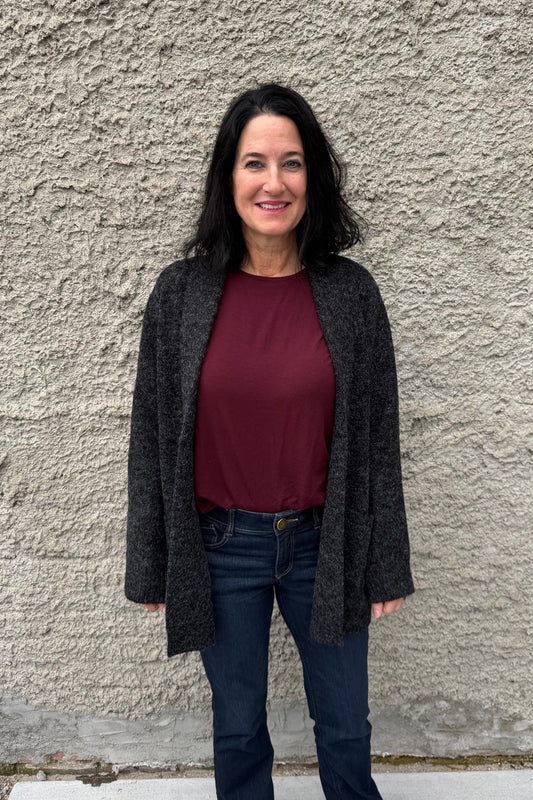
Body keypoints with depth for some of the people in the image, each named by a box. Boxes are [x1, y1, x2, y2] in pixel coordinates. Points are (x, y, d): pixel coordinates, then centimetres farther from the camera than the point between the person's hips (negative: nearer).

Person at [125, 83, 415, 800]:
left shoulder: (351, 292, -7)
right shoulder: (181, 292, -8)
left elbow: (377, 436, -2)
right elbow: (152, 437, -2)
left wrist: (386, 566, 1)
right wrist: (153, 566, 1)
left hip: (324, 544, 1)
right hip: (220, 547, 0)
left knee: (345, 729, 20)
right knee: (238, 728, 21)